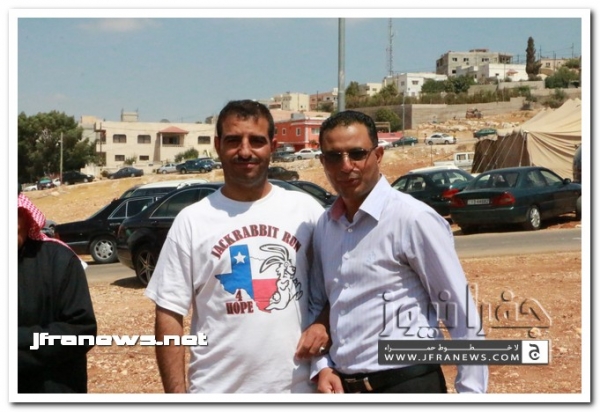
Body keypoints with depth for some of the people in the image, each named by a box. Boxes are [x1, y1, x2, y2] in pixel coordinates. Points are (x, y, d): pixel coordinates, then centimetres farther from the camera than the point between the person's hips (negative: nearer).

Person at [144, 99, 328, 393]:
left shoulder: (305, 209, 1)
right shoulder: (192, 221, -4)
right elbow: (169, 315, -3)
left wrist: (323, 323, -6)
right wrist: (177, 395, -8)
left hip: (296, 388, 2)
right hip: (218, 392, -1)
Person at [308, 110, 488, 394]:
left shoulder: (413, 218, -14)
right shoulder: (324, 226, 4)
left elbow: (462, 315, -11)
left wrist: (470, 392, -11)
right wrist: (322, 366, 1)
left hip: (406, 384, -6)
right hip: (344, 387, 6)